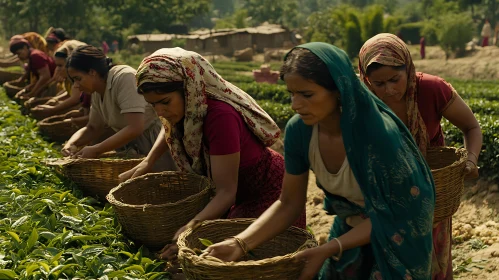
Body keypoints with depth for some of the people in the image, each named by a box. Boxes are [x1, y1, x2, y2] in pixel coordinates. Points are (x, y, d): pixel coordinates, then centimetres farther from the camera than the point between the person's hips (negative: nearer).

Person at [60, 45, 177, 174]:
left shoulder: (124, 78, -21)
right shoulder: (97, 93, 6)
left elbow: (135, 128, -28)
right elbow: (92, 128, 16)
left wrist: (95, 150, -23)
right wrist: (71, 144, -5)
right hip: (136, 149, 9)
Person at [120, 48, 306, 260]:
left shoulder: (220, 116, -36)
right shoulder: (186, 108, -12)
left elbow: (226, 192, -36)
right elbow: (171, 130, 15)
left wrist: (191, 227, -49)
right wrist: (147, 162, 4)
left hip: (268, 192, -7)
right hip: (241, 194, 8)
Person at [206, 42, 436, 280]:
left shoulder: (379, 133, -32)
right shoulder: (298, 130, -18)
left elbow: (389, 213, -21)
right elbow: (289, 203, -9)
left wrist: (328, 250, -29)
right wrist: (240, 243, -21)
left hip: (394, 239, -4)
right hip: (350, 231, 4)